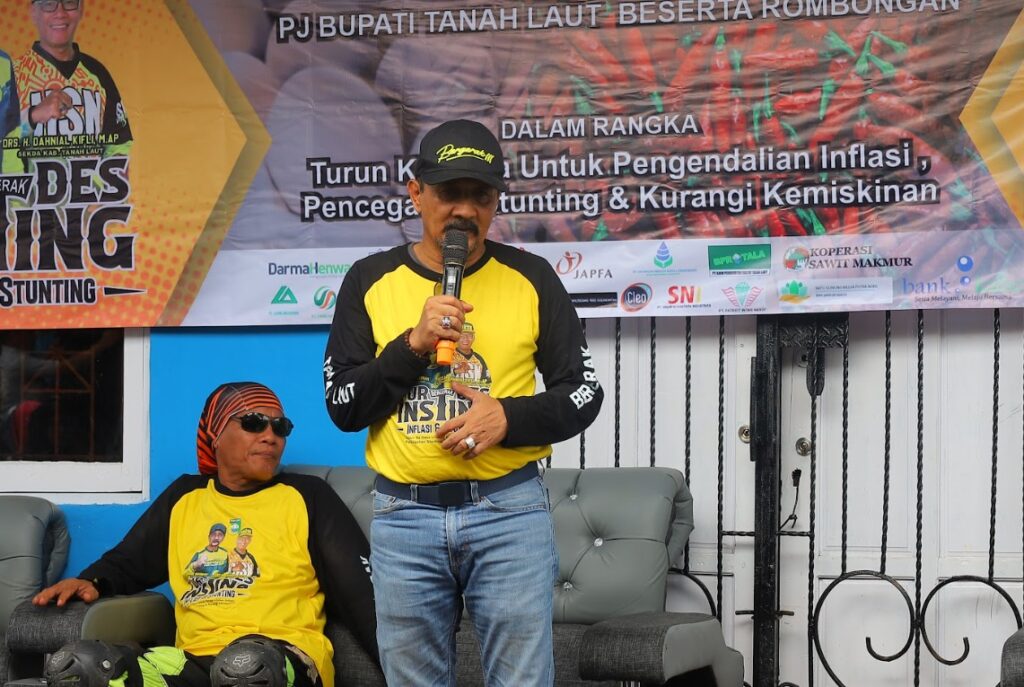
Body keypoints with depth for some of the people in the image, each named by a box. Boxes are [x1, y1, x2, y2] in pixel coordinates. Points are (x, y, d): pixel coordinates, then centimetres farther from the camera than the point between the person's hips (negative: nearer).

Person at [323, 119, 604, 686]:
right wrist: (413, 344, -14)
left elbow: (583, 392, 4)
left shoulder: (530, 278, 2)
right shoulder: (371, 280, 4)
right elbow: (342, 406, 0)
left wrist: (510, 417, -13)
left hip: (510, 512, -1)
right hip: (403, 517, 1)